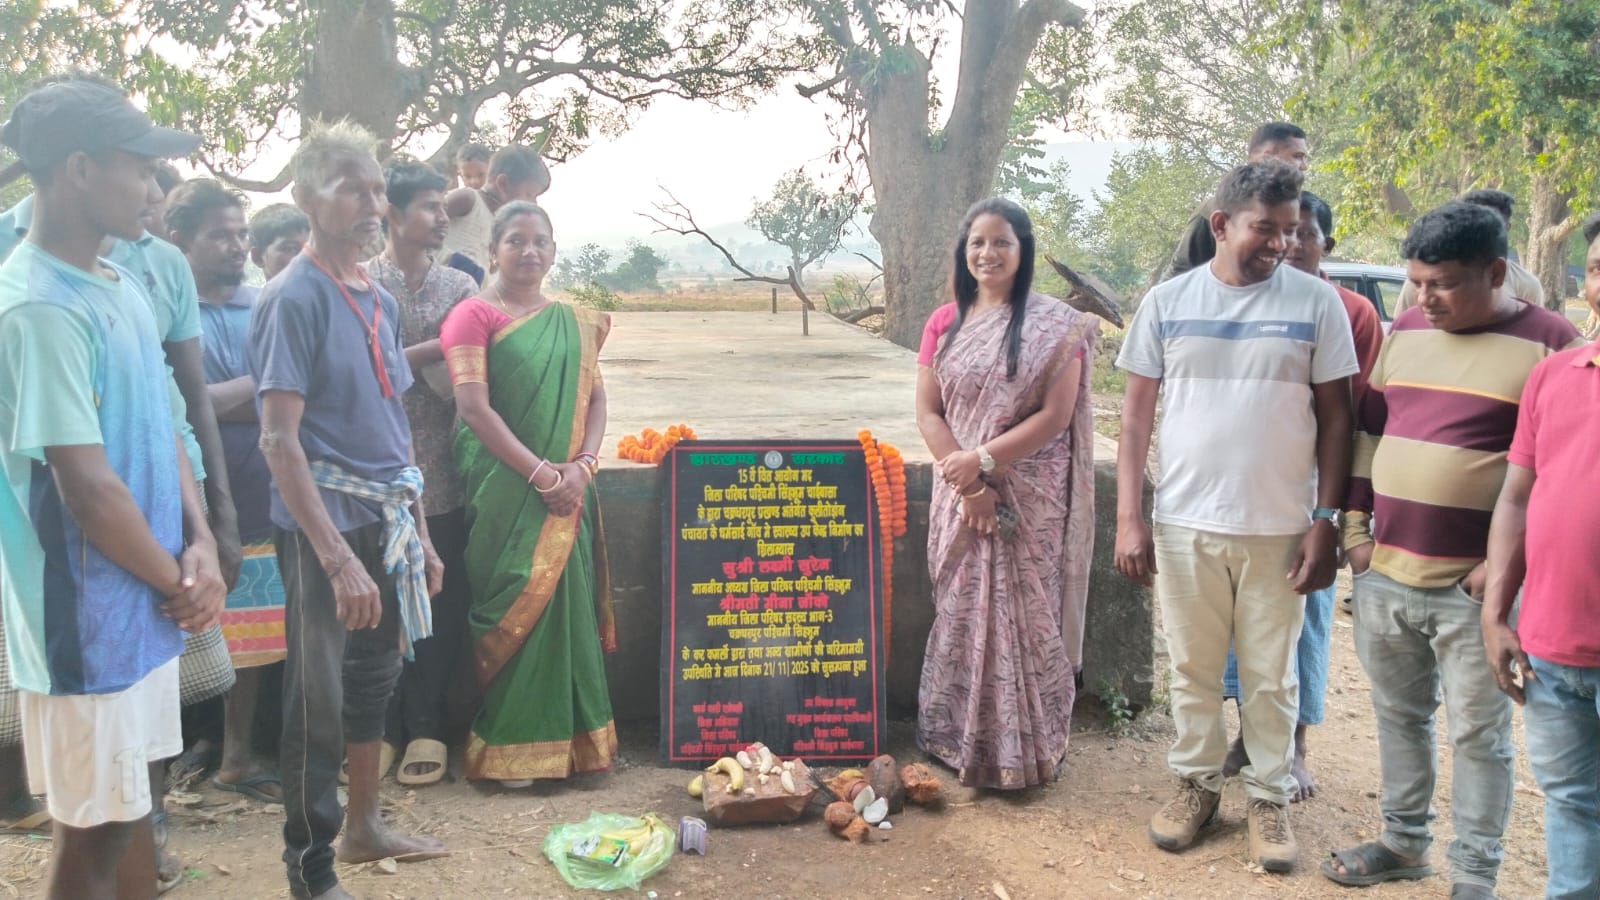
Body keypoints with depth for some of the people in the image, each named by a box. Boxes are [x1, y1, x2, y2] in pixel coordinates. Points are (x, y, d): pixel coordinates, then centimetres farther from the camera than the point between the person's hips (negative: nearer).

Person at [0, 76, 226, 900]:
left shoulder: (121, 287, 8)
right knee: (93, 830, 5)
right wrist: (176, 584, -9)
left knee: (131, 806, 20)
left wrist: (200, 547, -2)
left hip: (141, 608, 8)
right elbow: (88, 488, -23)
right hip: (90, 620, -8)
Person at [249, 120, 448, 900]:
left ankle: (364, 826, 36)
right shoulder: (293, 298, -13)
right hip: (326, 523, -8)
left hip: (386, 521, 8)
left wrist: (419, 534, 16)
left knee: (374, 676, 18)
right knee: (319, 698, 1)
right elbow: (280, 439, -19)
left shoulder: (380, 300, 10)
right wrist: (337, 557, -24)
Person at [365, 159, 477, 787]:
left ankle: (425, 730, 17)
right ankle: (381, 729, 18)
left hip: (440, 478, 2)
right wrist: (436, 349, -13)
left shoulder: (460, 288, 8)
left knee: (440, 608, 4)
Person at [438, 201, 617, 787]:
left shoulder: (575, 322, 15)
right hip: (505, 489, -5)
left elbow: (595, 398, 11)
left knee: (570, 602, 7)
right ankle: (509, 749, 9)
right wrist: (541, 473, -16)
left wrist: (582, 464, -7)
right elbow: (473, 407, -12)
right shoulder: (474, 315, -3)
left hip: (566, 489, 5)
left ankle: (571, 737, 18)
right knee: (515, 607, -3)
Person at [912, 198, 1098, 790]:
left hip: (1031, 501, -3)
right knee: (962, 616, 9)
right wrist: (968, 487, -10)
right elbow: (928, 414, 2)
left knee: (1024, 617, 2)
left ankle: (1025, 749, 16)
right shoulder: (945, 323, 7)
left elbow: (1055, 416, -11)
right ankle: (962, 740, 23)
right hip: (961, 499, 4)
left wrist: (983, 460, -17)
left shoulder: (1055, 324, -4)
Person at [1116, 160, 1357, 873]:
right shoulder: (1168, 301, 0)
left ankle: (1269, 797, 27)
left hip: (1279, 527, -1)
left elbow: (1335, 416, 1)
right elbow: (1137, 412, 3)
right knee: (1193, 668, 13)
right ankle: (1196, 783, 31)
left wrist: (1326, 521, -4)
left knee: (1270, 676, 10)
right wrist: (1129, 518, -2)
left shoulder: (1316, 301, -3)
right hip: (1184, 522, 1)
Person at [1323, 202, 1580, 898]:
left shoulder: (1550, 342, -8)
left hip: (1474, 586, -5)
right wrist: (1356, 527, 10)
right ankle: (1404, 842, 33)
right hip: (1384, 576, 5)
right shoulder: (1404, 331, 8)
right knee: (1399, 715, 17)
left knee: (1478, 734, 7)